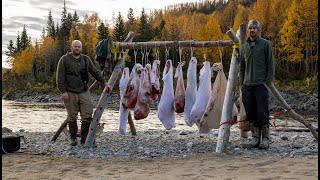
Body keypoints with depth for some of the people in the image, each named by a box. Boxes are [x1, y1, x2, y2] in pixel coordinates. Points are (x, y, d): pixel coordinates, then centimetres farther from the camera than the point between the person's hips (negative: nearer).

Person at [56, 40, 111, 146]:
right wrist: (63, 91, -13)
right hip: (70, 93, -3)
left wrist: (104, 83, 15)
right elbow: (60, 77, -5)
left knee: (87, 115, -4)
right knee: (72, 117, 3)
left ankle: (84, 139, 5)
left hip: (84, 92, 3)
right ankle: (73, 138, 16)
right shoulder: (64, 59, -1)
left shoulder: (86, 59, 12)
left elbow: (95, 73, 20)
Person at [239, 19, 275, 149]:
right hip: (247, 85, 4)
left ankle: (265, 138, 4)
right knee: (251, 113, 6)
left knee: (262, 112, -5)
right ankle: (255, 136, 15)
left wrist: (268, 82, -8)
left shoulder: (265, 44, 1)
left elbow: (271, 65, 0)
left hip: (261, 85, -4)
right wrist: (241, 83, 11)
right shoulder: (244, 46, 13)